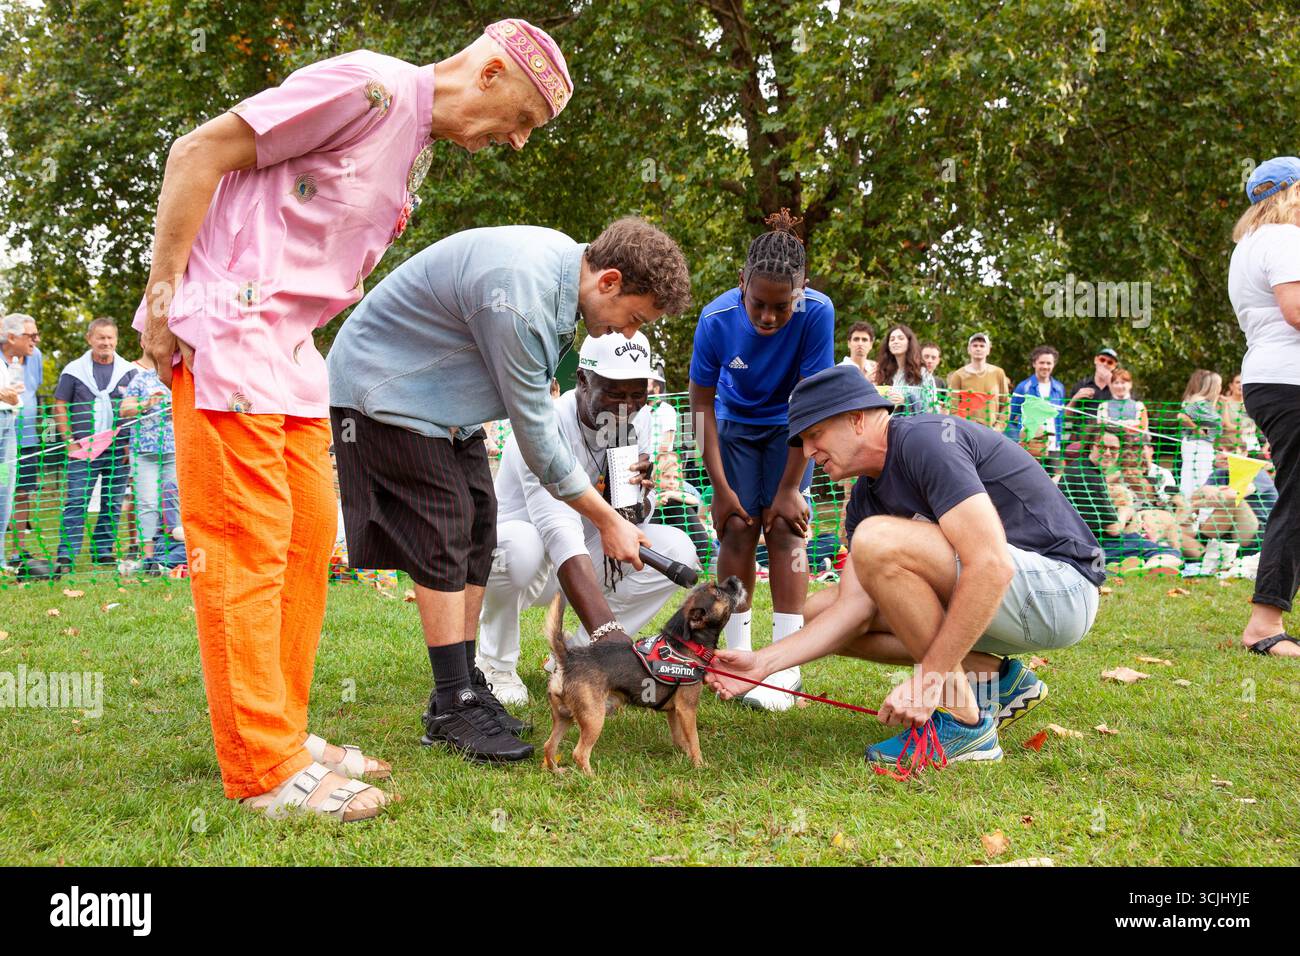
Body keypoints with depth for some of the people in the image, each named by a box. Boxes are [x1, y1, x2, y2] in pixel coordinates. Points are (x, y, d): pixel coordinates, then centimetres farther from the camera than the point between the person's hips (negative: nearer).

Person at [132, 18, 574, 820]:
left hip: (292, 348, 10)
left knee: (307, 542, 11)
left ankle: (285, 736, 20)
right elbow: (200, 153, -14)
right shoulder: (374, 85, -12)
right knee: (247, 549, -8)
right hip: (228, 328, -10)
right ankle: (265, 773, -4)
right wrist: (162, 291, -15)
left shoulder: (418, 149, 18)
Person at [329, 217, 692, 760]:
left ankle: (464, 690, 11)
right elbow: (535, 435, -26)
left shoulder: (566, 262, -4)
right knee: (442, 541, -14)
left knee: (476, 533, 5)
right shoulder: (520, 297, -34)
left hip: (441, 394, 10)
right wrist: (608, 522, -17)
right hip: (382, 386, -10)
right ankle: (452, 709, -8)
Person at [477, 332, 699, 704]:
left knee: (676, 550, -17)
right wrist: (608, 629, -56)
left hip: (587, 556, 6)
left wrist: (636, 496, -27)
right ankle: (496, 664, -11)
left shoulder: (638, 419, -8)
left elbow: (635, 522, 0)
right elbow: (561, 538, -43)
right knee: (519, 544, -41)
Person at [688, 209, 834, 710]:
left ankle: (786, 664, -11)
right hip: (735, 426, 1)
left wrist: (789, 488, -22)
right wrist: (721, 488, -14)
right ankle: (737, 654, 4)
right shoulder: (717, 319, -28)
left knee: (784, 528, -11)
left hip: (789, 428, -1)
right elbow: (702, 403, -15)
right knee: (737, 528, -5)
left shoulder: (817, 313, -32)